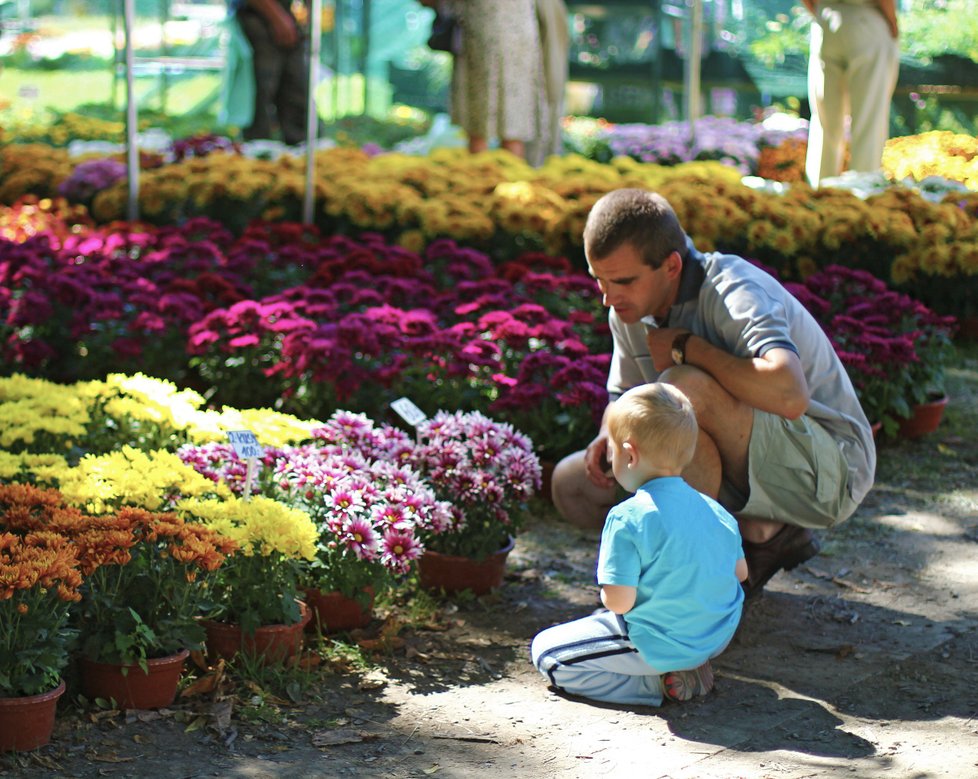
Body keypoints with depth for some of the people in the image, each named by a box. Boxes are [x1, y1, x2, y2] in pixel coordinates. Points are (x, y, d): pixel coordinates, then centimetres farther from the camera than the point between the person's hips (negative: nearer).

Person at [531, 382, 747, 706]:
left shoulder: (628, 518, -21)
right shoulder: (714, 510, -1)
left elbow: (619, 602, -23)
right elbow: (740, 572, 12)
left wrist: (606, 595, 1)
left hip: (660, 646, -7)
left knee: (545, 651, 5)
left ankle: (656, 683, -5)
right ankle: (689, 666, 9)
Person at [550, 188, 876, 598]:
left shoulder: (733, 291, -25)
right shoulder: (631, 309, 0)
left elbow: (789, 395, -43)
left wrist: (686, 347, -29)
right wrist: (608, 438, -12)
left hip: (827, 466, -8)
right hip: (745, 470, 9)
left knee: (685, 388, -34)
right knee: (573, 484, -1)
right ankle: (754, 531, 1)